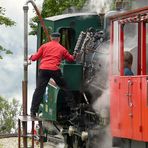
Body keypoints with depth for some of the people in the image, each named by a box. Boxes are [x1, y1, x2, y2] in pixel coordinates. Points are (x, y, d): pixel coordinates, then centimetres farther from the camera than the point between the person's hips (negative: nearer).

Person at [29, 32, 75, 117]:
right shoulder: (61, 48, 15)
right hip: (55, 70, -1)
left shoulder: (44, 46, 13)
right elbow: (70, 58, 25)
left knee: (39, 90, -2)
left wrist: (32, 58, 35)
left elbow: (37, 56, 13)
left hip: (43, 69, 1)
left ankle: (33, 111, -7)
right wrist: (73, 58, 49)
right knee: (64, 87, 17)